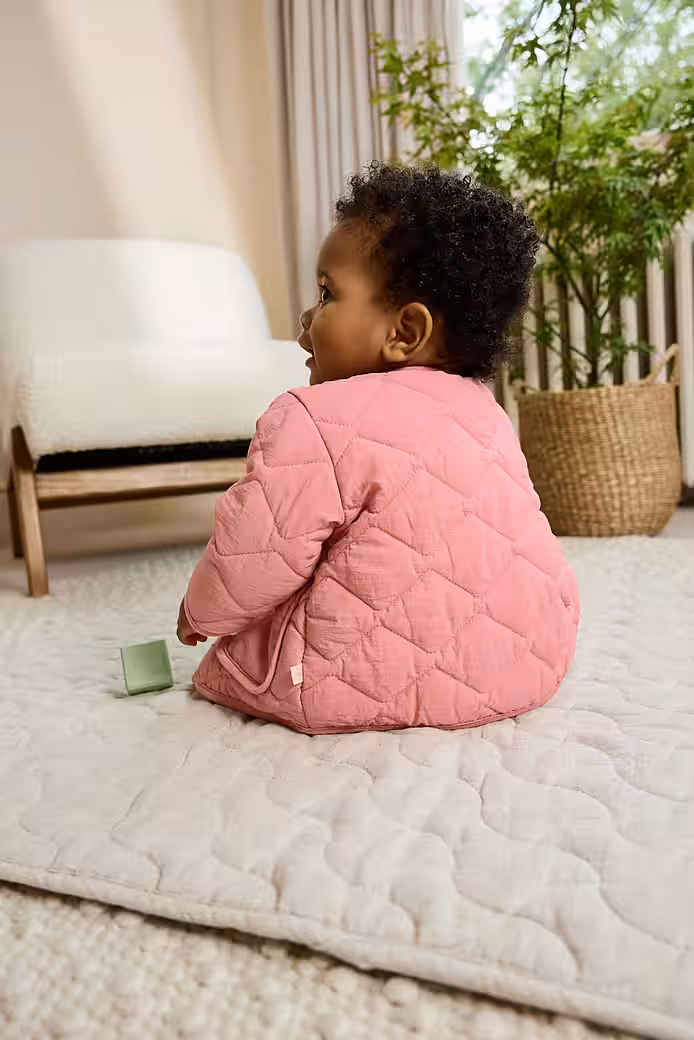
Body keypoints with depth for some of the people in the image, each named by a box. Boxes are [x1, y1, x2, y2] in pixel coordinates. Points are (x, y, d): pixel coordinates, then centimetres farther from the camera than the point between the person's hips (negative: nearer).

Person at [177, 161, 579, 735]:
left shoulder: (315, 422, -18)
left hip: (400, 683, -7)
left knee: (226, 662, 12)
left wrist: (201, 612, 9)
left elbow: (254, 561, -14)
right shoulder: (481, 409, 8)